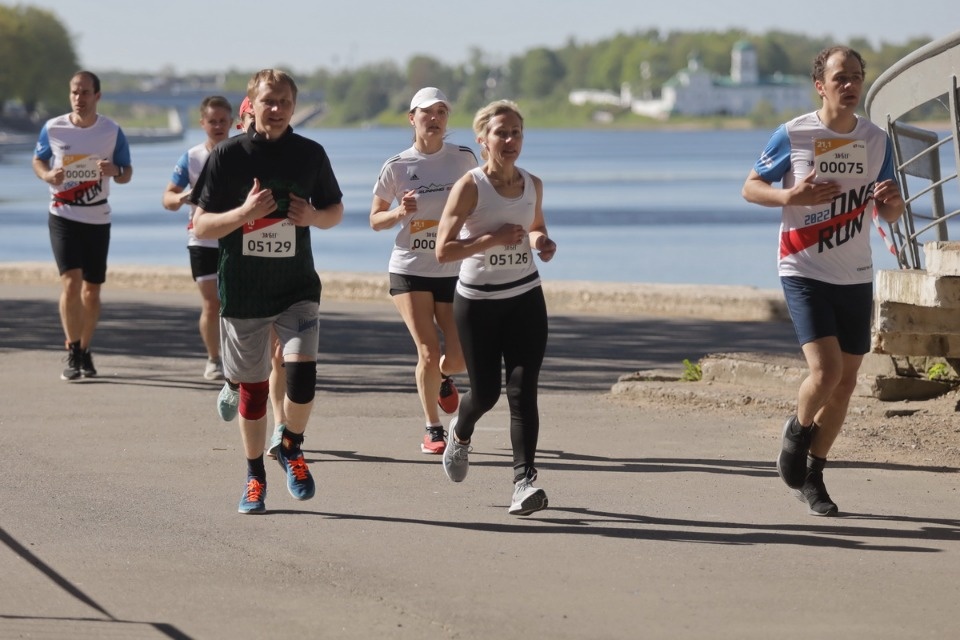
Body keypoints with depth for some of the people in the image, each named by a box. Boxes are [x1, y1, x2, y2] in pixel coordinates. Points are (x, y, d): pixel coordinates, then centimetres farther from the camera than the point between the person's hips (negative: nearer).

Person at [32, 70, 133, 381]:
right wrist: (47, 175, -12)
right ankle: (72, 354, -10)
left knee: (91, 290, 8)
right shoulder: (52, 128, -3)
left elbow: (127, 173, 4)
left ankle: (84, 352, 24)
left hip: (98, 218, 2)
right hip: (63, 216, -2)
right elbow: (38, 160, 11)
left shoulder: (112, 131, -2)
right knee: (71, 280, -16)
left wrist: (114, 171, -19)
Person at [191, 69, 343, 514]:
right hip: (242, 291, -1)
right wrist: (244, 212, -22)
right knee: (251, 388, 7)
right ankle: (255, 476, 26)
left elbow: (336, 211, 13)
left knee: (301, 373, -18)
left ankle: (291, 448, 10)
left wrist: (313, 216, -10)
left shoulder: (311, 155, 1)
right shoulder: (227, 156, -6)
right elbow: (201, 226, -5)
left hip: (298, 288, 1)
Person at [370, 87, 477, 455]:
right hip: (410, 270, -2)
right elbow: (375, 220, 4)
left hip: (454, 270, 2)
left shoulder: (463, 159, 1)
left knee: (458, 358, -3)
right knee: (428, 351, -11)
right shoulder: (397, 167, -3)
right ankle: (433, 430, 6)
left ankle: (443, 377, 36)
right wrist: (400, 212, -15)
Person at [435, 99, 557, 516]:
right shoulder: (470, 187, -13)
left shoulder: (532, 185, 3)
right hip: (477, 301, -3)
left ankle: (524, 479, -14)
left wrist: (543, 242, 0)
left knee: (523, 390, -10)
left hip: (525, 298, 3)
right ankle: (460, 434, 42)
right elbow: (443, 250, -16)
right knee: (485, 392, 6)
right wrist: (493, 238, -24)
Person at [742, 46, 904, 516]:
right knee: (825, 371, -19)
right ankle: (797, 431, 13)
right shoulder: (793, 136, -7)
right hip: (804, 272, -4)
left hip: (856, 278, 4)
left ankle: (812, 477, 23)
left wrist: (892, 201, -14)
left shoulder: (876, 140, 4)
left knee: (845, 382, 7)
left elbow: (889, 214, 11)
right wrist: (791, 196, -18)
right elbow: (751, 187, 2)